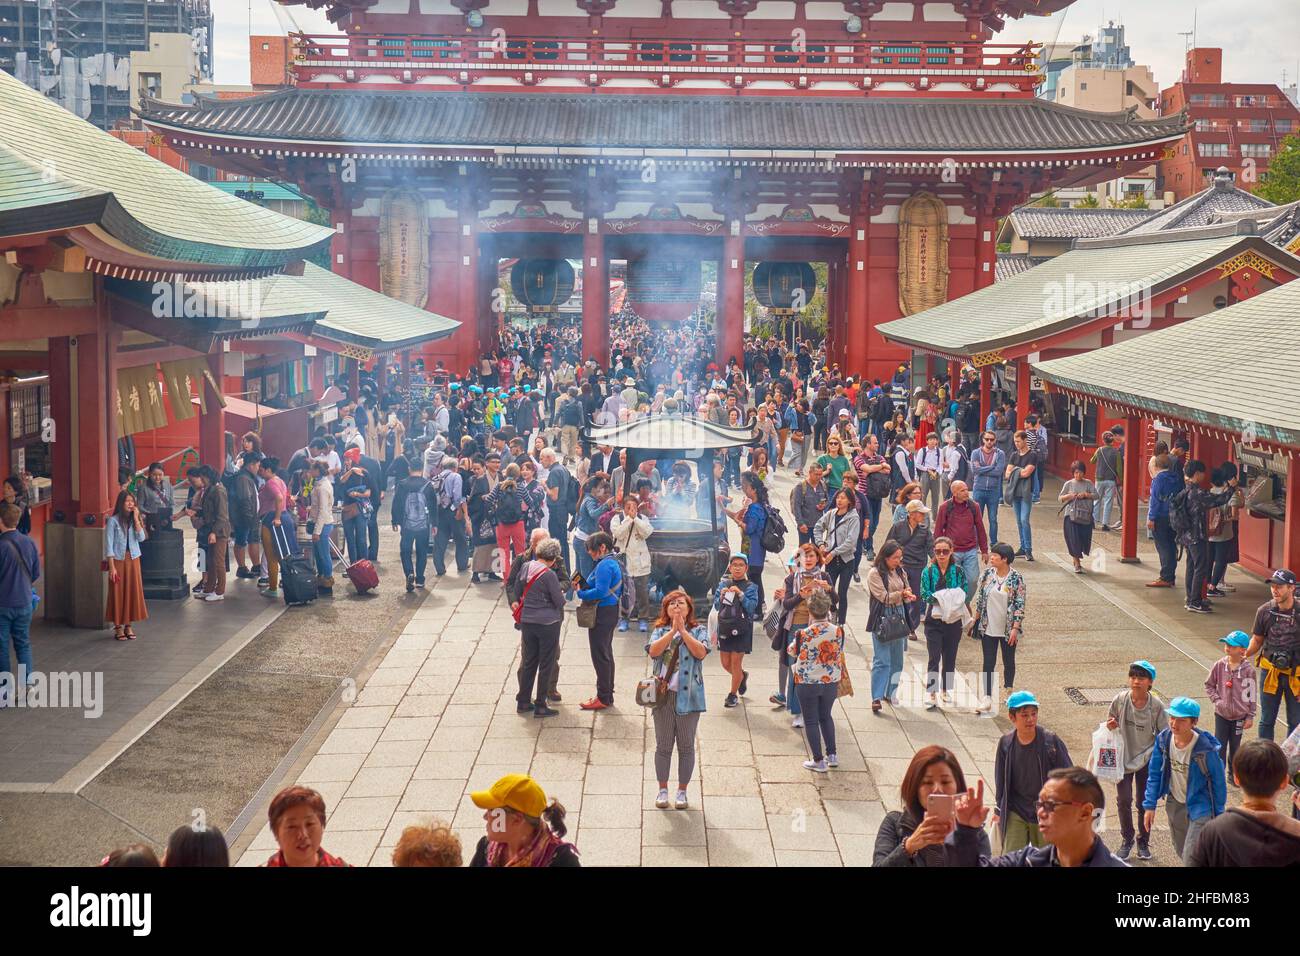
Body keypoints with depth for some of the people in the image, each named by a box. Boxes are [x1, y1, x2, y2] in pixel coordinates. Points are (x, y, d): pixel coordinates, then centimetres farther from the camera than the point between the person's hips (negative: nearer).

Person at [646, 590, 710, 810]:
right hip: (663, 694, 1)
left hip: (688, 696, -1)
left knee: (686, 746, 8)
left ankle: (682, 791, 20)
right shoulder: (660, 630, 5)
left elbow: (701, 652, -16)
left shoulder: (698, 630, 2)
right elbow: (653, 651, -14)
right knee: (663, 745, 9)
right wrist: (673, 630, -18)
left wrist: (683, 631, -16)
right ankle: (663, 789, 22)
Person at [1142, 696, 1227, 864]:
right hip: (1174, 804, 5)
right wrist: (1150, 805, -3)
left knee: (1191, 858, -12)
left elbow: (1219, 782, -13)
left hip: (1199, 806, -5)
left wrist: (1218, 815, -5)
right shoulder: (1163, 739, -14)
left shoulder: (1206, 749, -27)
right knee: (1181, 851, 22)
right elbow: (1154, 774, -2)